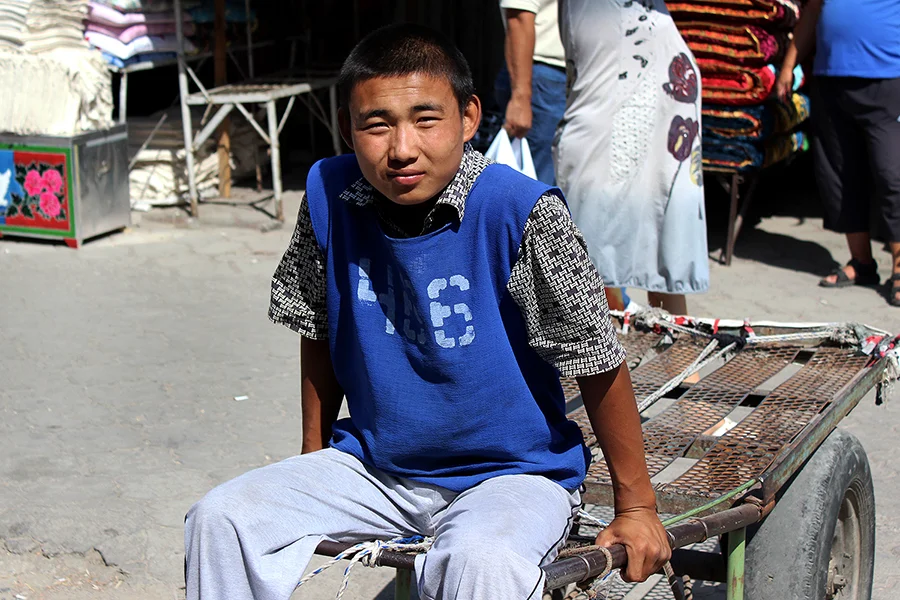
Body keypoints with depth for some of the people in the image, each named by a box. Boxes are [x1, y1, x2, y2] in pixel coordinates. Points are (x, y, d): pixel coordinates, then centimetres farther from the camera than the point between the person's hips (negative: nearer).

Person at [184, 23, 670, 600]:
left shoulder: (520, 212, -21)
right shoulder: (329, 195, -8)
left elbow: (599, 364, -13)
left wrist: (636, 507, -7)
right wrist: (314, 457, 14)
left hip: (510, 473, -4)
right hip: (373, 467, 5)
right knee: (221, 518, -10)